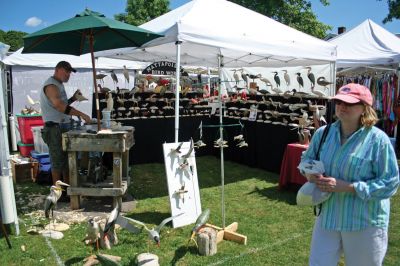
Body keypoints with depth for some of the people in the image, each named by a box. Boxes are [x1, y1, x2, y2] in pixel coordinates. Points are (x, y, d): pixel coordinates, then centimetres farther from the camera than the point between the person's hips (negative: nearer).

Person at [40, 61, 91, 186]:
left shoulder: (59, 85, 18)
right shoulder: (51, 85, -14)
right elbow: (60, 106, -29)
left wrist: (73, 98, 9)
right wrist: (81, 114, -32)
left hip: (64, 127, 10)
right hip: (55, 128, -10)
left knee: (67, 158, 14)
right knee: (58, 161, -3)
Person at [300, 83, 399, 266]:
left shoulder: (378, 139, -16)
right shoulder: (323, 133, -1)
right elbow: (306, 159, 14)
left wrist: (347, 187, -24)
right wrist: (310, 174, -9)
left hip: (365, 223, -3)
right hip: (327, 216, 4)